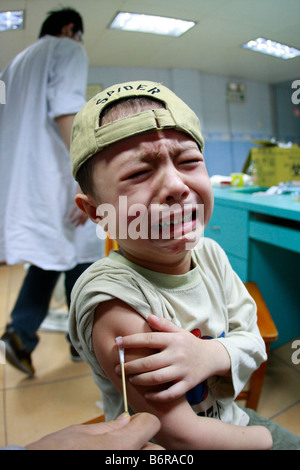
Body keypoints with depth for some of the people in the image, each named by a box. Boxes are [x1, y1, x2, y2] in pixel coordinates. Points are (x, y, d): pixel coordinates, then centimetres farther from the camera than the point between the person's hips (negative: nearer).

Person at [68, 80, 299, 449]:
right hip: (162, 457, -5)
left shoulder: (210, 254, -11)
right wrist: (267, 438, -13)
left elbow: (253, 342, -6)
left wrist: (212, 355, -27)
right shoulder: (112, 298, -32)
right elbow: (180, 436, -26)